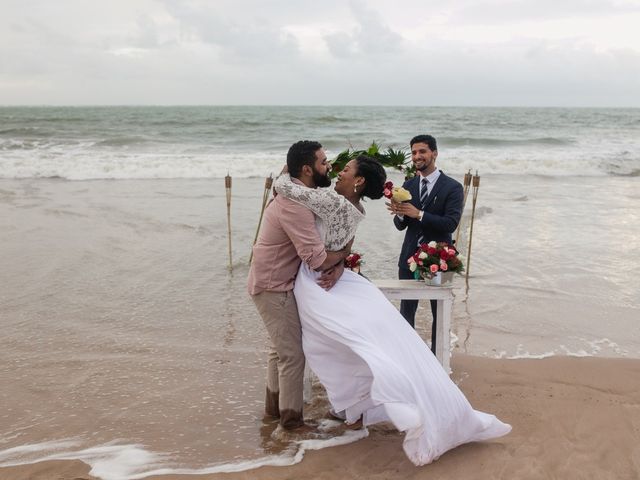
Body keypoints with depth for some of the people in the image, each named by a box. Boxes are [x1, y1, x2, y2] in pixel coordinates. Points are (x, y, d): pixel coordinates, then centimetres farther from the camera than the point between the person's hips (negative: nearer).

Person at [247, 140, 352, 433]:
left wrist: (337, 267, -15)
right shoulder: (295, 206, -27)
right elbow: (316, 259, -33)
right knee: (293, 354, -2)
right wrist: (343, 253, -13)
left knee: (281, 348, 22)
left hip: (276, 283, 10)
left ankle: (274, 405, 38)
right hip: (274, 287, -10)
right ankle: (292, 419, 14)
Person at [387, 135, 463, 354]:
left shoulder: (452, 187, -8)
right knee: (406, 310, 9)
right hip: (409, 257, 4)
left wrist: (418, 214, -27)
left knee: (439, 311, 10)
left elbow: (450, 224, -19)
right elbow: (400, 225, 5)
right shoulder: (408, 185, 5)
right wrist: (400, 214, -19)